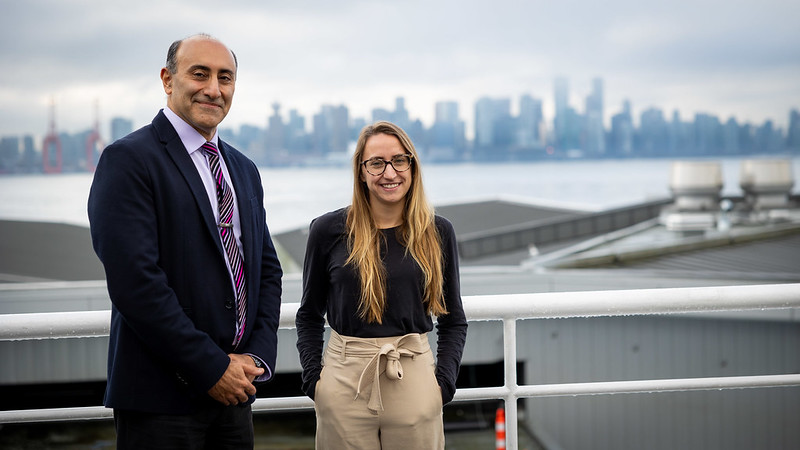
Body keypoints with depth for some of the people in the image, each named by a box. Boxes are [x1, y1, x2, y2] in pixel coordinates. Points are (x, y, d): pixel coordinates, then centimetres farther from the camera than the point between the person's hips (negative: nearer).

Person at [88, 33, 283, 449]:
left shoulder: (244, 170, 15)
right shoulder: (128, 160, -10)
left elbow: (266, 269, 15)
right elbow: (134, 281, -18)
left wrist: (257, 358, -1)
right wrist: (211, 368, -16)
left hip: (233, 390, 7)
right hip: (160, 398, -7)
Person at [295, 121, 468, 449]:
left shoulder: (437, 233, 3)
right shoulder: (329, 231, 0)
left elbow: (453, 320, 11)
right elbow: (309, 315, 9)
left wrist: (444, 381, -1)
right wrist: (313, 379, -2)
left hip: (414, 381, 1)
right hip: (345, 382, -1)